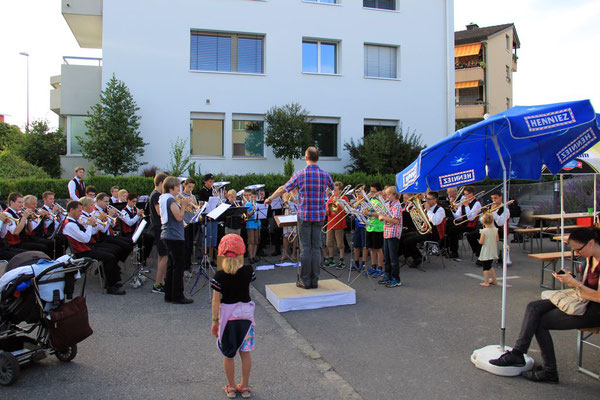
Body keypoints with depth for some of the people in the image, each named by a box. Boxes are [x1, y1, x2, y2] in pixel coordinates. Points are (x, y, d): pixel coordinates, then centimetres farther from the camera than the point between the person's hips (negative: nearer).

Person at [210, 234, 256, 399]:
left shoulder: (219, 275, -15)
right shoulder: (248, 271, -12)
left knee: (228, 354, 14)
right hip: (245, 314, 2)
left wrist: (215, 321, -2)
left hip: (227, 316, -1)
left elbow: (216, 300, -11)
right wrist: (241, 261, 8)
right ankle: (245, 387, 27)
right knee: (245, 353, 15)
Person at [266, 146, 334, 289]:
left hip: (304, 215, -2)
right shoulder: (325, 175, 1)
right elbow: (333, 188, 23)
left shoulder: (299, 174, -8)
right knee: (316, 248, 7)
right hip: (320, 216, 3)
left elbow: (283, 189, 2)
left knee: (305, 248, 3)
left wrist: (270, 198, 19)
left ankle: (305, 281, 8)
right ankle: (314, 281, 12)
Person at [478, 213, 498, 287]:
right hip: (493, 252, 6)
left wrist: (480, 237, 1)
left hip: (486, 253, -6)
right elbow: (497, 240, 4)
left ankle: (486, 282, 6)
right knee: (490, 266, 22)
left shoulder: (483, 231, -19)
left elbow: (481, 242, -18)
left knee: (486, 267, 3)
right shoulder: (495, 229, -2)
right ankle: (494, 280, 27)